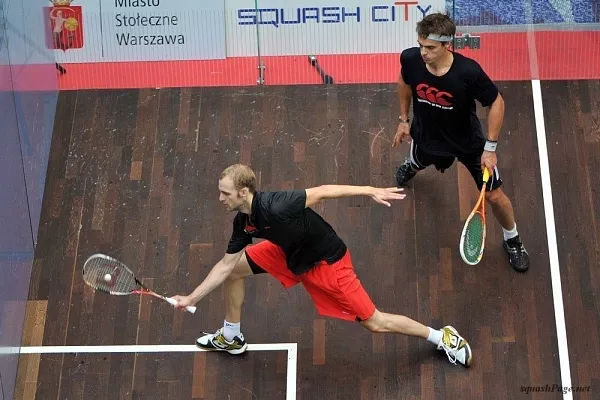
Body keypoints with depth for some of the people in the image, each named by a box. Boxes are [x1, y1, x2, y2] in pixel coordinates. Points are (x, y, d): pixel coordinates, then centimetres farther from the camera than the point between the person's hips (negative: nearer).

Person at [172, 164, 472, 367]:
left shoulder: (275, 207, -35)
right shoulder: (243, 222, -9)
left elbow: (322, 191, -30)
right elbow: (225, 264, 1)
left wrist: (371, 191, -32)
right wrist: (192, 298, 1)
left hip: (327, 263, -8)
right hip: (292, 256, 8)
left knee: (374, 323, -2)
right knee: (234, 268, 4)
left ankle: (441, 337, 17)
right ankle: (231, 337, 26)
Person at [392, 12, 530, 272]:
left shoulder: (468, 72, -38)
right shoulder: (410, 59, -28)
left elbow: (497, 103, -20)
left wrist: (490, 147, -20)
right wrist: (404, 119, 6)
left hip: (469, 142, -3)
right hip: (427, 136, 3)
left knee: (494, 196, 4)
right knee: (417, 163, 35)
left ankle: (512, 240, 34)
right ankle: (411, 164, 76)